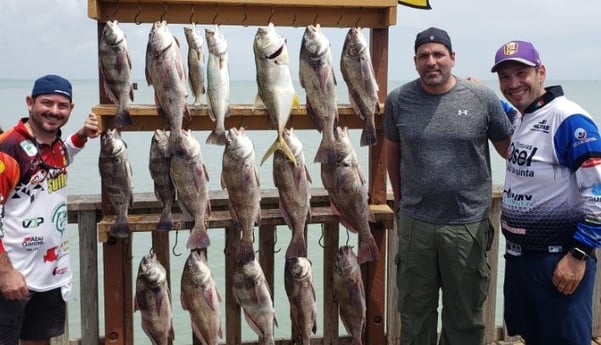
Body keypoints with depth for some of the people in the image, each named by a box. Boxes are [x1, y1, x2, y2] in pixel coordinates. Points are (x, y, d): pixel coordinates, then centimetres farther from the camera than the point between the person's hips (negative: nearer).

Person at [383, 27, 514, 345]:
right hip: (414, 223, 1)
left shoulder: (483, 99, -5)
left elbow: (511, 150, 4)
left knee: (465, 313, 14)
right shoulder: (398, 100, -1)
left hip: (469, 224, -1)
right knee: (415, 310, 16)